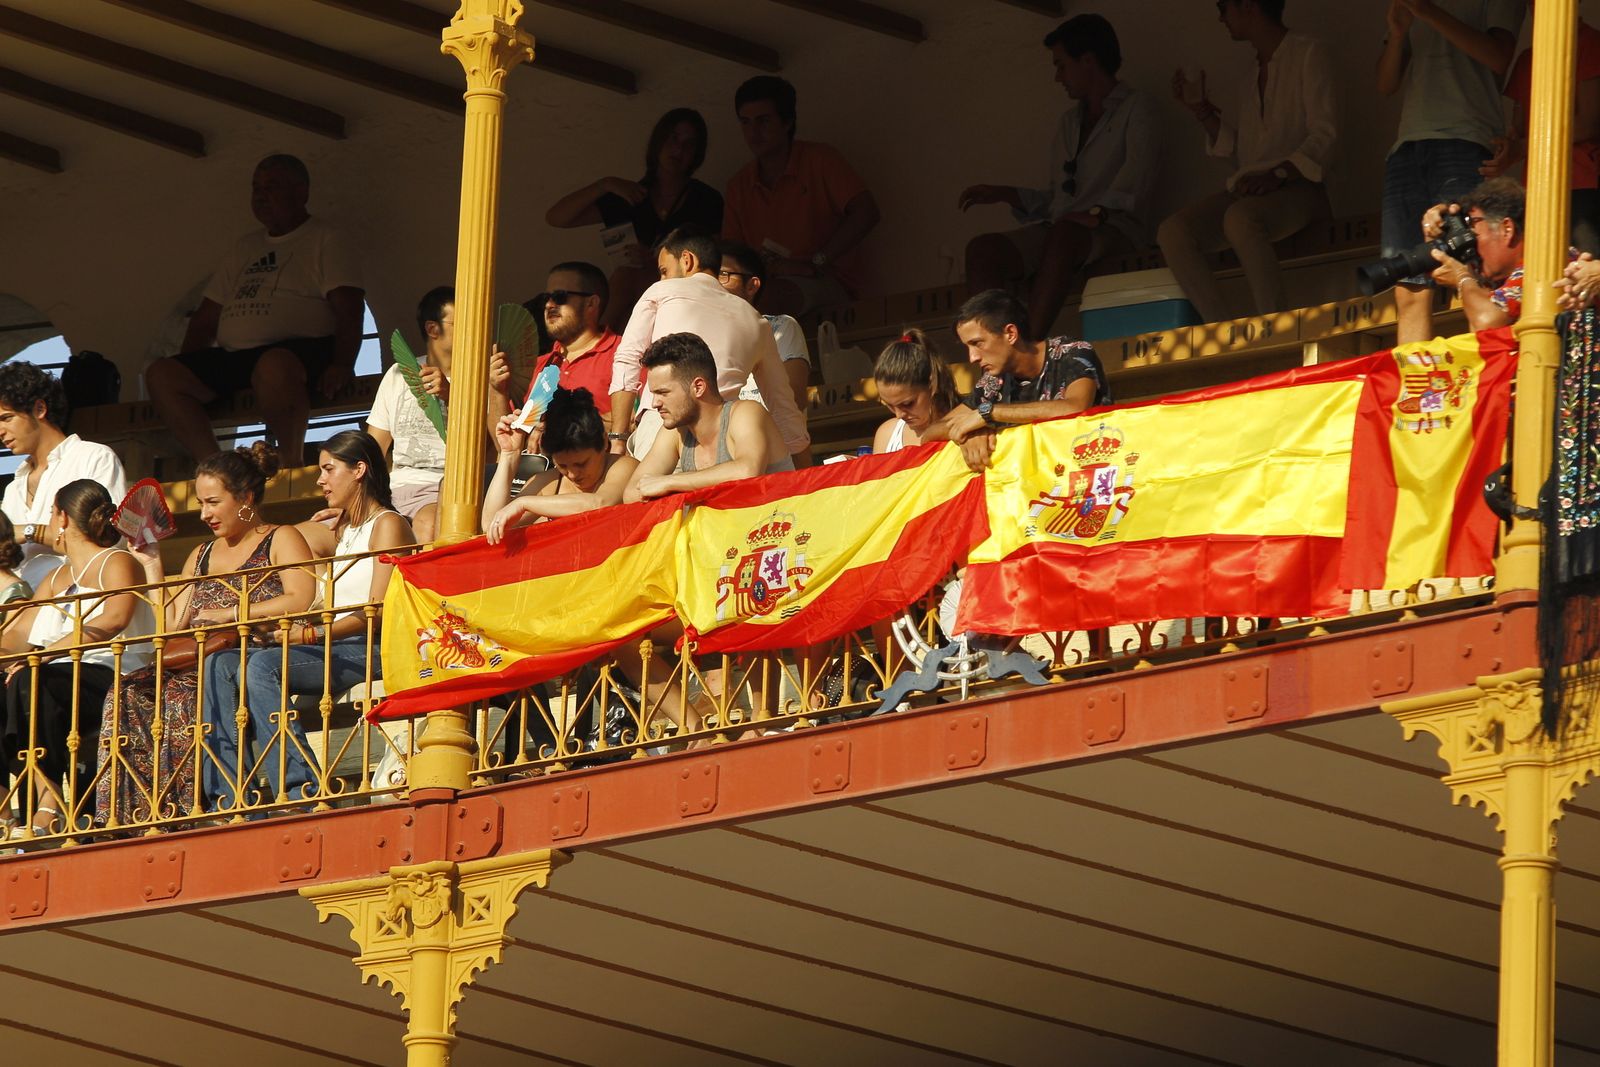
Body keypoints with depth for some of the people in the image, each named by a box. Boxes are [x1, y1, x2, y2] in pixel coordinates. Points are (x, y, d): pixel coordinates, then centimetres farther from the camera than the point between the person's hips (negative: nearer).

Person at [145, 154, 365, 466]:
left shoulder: (325, 241, 8)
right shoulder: (245, 249, 28)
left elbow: (348, 311, -5)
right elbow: (206, 318, 27)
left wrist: (342, 366, -22)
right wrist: (187, 369, 10)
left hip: (300, 350, -7)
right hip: (233, 358, 7)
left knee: (274, 366, -43)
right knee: (161, 374, -16)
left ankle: (291, 462, -30)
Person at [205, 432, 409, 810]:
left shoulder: (387, 526, -3)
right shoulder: (342, 531, 25)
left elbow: (377, 613, -15)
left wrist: (310, 635, -21)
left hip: (370, 651, -9)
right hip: (336, 650, 9)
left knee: (263, 666, -31)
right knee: (221, 665, -10)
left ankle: (301, 791, -35)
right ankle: (229, 800, -23)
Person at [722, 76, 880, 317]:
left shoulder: (820, 160, 1)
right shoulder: (739, 185, 15)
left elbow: (866, 212, -11)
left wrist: (814, 264, -16)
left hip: (827, 283, -4)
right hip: (766, 281, 4)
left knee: (775, 295, -40)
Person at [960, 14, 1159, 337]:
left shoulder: (1136, 108, 5)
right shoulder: (1069, 122, 28)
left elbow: (1137, 175, -13)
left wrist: (1097, 213, -29)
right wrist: (1001, 194, 15)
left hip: (1115, 229, -7)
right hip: (1059, 228, 7)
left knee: (1064, 234, -40)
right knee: (983, 248, -20)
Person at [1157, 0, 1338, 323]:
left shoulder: (1307, 54, 3)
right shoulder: (1249, 76, 25)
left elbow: (1324, 136, -8)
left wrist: (1278, 175, -22)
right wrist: (1201, 109, 15)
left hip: (1296, 188, -7)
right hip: (1247, 190, 7)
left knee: (1240, 217, -40)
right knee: (1172, 232, -21)